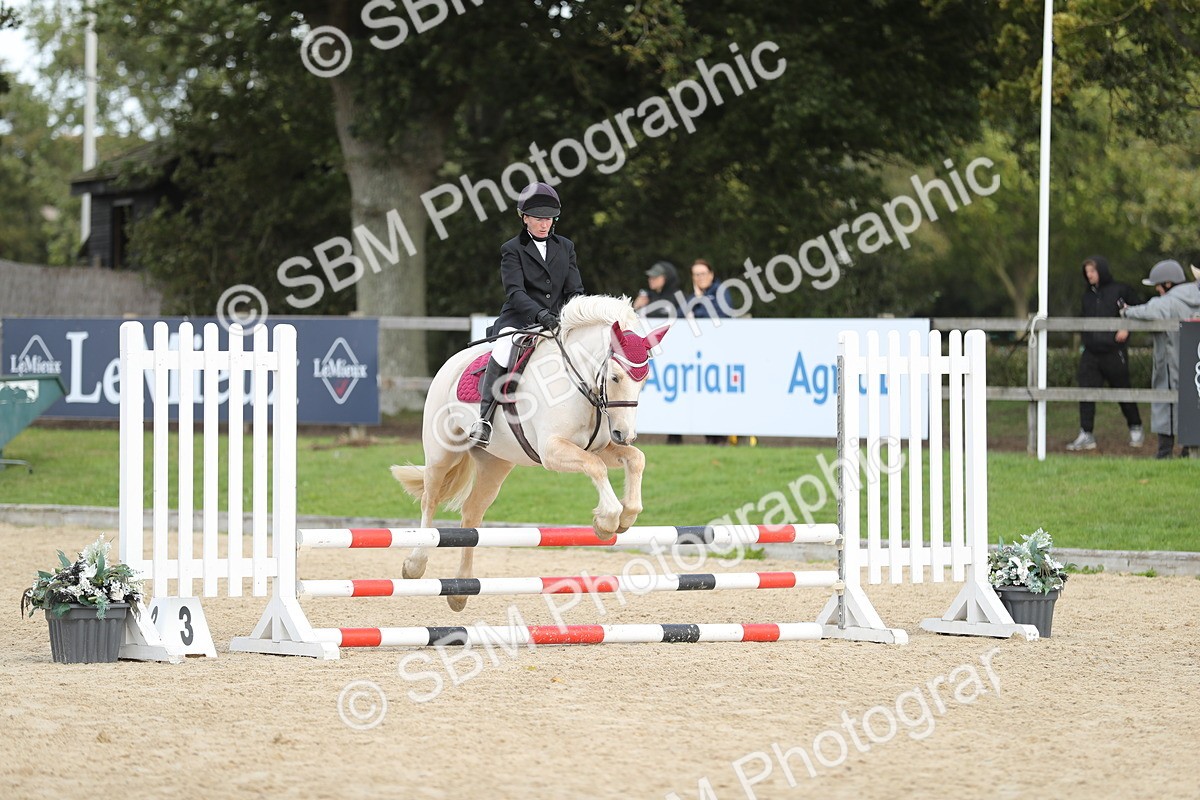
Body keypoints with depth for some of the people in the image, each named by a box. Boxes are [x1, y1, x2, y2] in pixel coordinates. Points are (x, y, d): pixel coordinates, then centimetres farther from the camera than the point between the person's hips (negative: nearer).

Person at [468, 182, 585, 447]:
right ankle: (484, 419, -33)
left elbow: (575, 291, 9)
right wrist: (540, 313, -30)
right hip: (519, 322, -4)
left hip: (557, 323, 4)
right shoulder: (512, 250, 2)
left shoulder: (565, 247, 15)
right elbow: (514, 292, -12)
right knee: (503, 352, -34)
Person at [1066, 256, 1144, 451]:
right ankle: (1086, 435, -2)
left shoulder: (1120, 290, -5)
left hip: (1114, 352, -5)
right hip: (1091, 353, 5)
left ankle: (1135, 429, 25)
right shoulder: (1088, 294, 12)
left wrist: (1127, 328, -12)